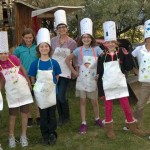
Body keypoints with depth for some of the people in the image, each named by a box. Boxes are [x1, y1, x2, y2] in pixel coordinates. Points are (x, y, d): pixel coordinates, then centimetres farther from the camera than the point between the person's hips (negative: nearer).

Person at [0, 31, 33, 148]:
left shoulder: (14, 58, -13)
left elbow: (23, 70, 1)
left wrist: (29, 82, 8)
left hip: (23, 89, 1)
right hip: (11, 92, 0)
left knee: (25, 113, 9)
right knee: (12, 114, 6)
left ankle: (23, 136, 23)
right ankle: (11, 137, 23)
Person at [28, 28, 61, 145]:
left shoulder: (54, 63, -7)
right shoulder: (35, 64, -8)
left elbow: (57, 77, 4)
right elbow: (33, 78, 1)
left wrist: (50, 84, 4)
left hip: (51, 92, 0)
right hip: (40, 92, 0)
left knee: (52, 114, 10)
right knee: (43, 115, 12)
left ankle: (52, 134, 25)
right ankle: (45, 136, 25)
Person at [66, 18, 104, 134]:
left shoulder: (96, 49, -6)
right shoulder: (78, 50, -4)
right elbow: (67, 60, 6)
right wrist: (74, 71, 1)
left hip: (93, 79, 0)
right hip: (81, 79, 0)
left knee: (94, 101, 10)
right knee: (83, 101, 6)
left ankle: (97, 119, 34)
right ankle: (84, 123, 15)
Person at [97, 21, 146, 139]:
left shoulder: (121, 53, -1)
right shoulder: (102, 56, -3)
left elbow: (129, 68, -2)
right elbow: (99, 73, 1)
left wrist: (128, 55, -15)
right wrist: (100, 90, -1)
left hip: (121, 84, 1)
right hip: (107, 86, 0)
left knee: (126, 105, 9)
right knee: (108, 107, 10)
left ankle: (132, 126, 25)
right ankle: (109, 128, 24)